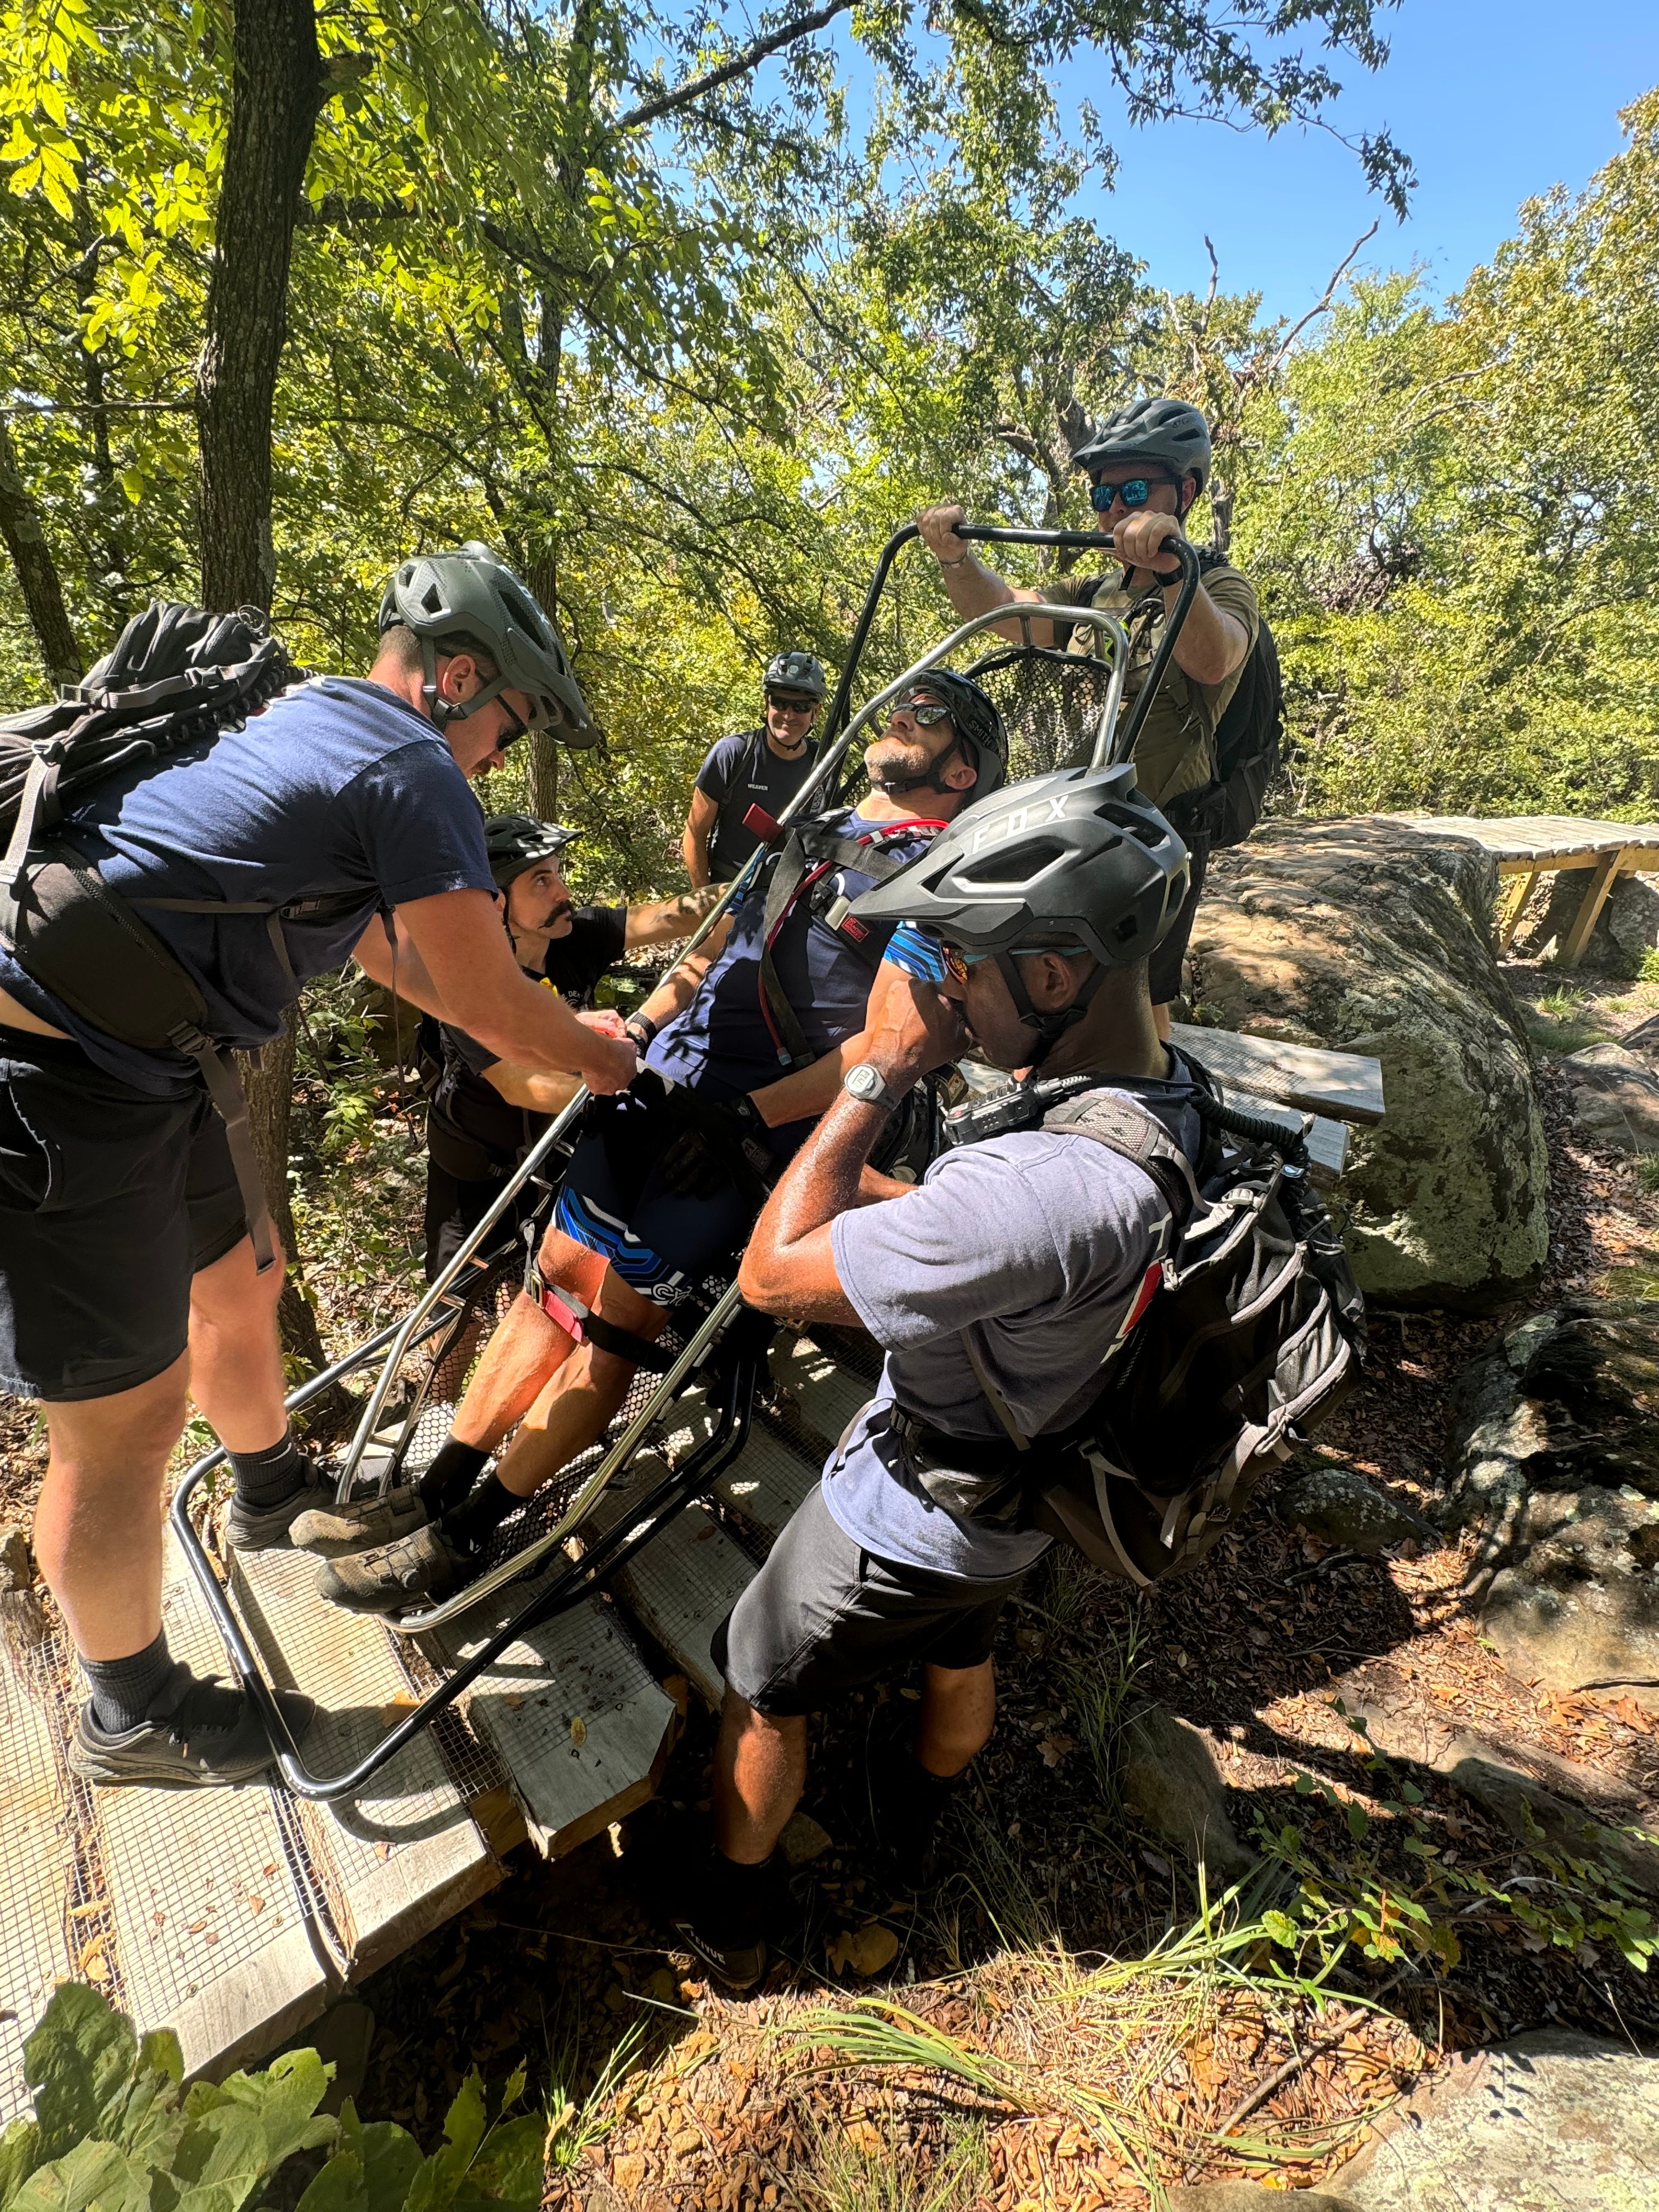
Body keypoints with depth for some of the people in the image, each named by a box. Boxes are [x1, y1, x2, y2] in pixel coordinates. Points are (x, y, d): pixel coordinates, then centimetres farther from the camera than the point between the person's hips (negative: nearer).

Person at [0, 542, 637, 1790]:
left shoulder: (302, 721, 15)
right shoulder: (412, 772, -16)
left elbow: (388, 949, 21)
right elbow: (494, 1006, -12)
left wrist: (561, 1030, 22)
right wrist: (601, 1059, 8)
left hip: (135, 1063, 10)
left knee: (237, 1283, 25)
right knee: (128, 1419, 4)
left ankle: (275, 1492, 53)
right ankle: (131, 1719, 28)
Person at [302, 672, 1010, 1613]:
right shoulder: (819, 836, 19)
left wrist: (748, 1115, -21)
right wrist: (637, 1028, 13)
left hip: (758, 1126, -7)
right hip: (670, 1078, 7)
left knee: (616, 1314, -3)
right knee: (561, 1269, 8)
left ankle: (468, 1536, 14)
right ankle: (440, 1485, 23)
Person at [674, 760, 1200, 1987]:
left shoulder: (1042, 1187, -44)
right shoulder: (1172, 1097, -13)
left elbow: (773, 1273, -33)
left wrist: (880, 1073, -30)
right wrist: (853, 1180, -7)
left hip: (905, 1520, -7)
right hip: (1014, 1512, 8)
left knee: (761, 1689, 20)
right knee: (959, 1659, 34)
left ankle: (727, 1916, 49)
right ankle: (913, 1831, 66)